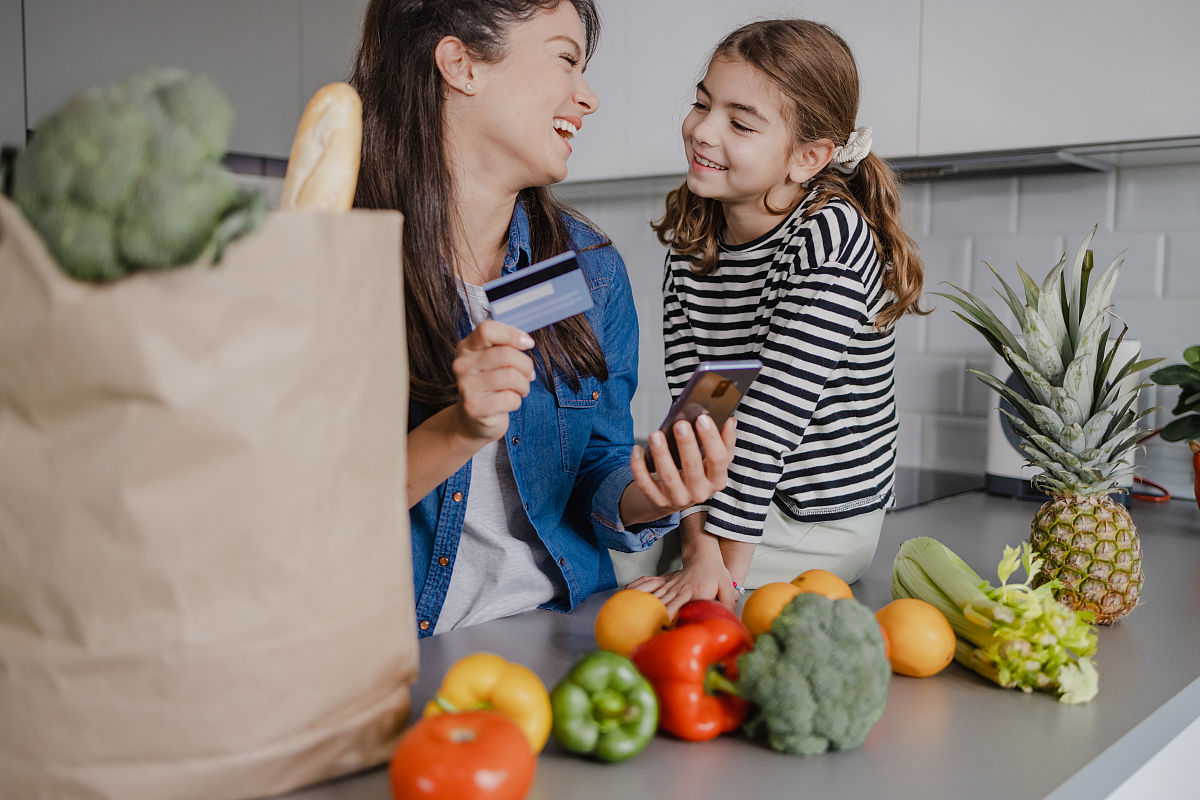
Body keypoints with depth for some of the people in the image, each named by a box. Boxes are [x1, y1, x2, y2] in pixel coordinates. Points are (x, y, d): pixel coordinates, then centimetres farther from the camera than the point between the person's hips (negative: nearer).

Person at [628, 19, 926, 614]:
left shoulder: (831, 237, -23)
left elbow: (775, 411, -27)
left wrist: (724, 565, -26)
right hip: (734, 499, 7)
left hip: (818, 522, -6)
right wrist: (698, 539, -20)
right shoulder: (691, 237, -1)